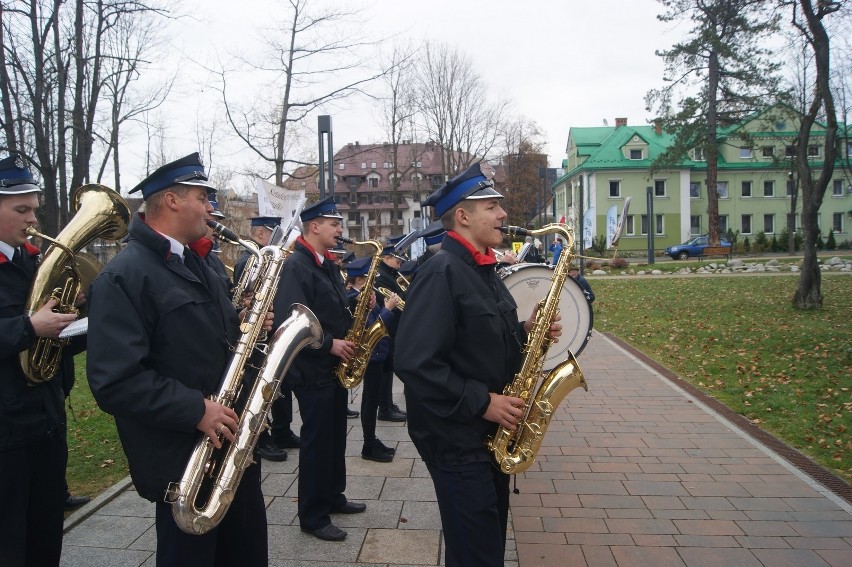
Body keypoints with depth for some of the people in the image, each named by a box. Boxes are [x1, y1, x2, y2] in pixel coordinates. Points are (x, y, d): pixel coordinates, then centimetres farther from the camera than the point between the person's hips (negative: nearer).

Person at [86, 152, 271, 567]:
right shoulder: (122, 277, -17)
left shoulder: (194, 265, 12)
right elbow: (115, 381, -24)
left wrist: (247, 326, 1)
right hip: (184, 459, -8)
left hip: (233, 442, 8)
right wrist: (195, 409, -27)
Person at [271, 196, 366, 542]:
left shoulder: (329, 264, 12)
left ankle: (333, 496, 34)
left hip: (335, 366, 9)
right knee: (317, 441, 0)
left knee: (336, 437, 18)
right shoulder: (296, 266, -17)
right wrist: (330, 344, -24)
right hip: (312, 370, -9)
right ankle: (313, 517, 14)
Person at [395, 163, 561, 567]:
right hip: (457, 438, -9)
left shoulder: (482, 269, 11)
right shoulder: (440, 273, -21)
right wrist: (481, 402, -24)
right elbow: (414, 363, -27)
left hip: (491, 433, 9)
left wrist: (524, 332, 0)